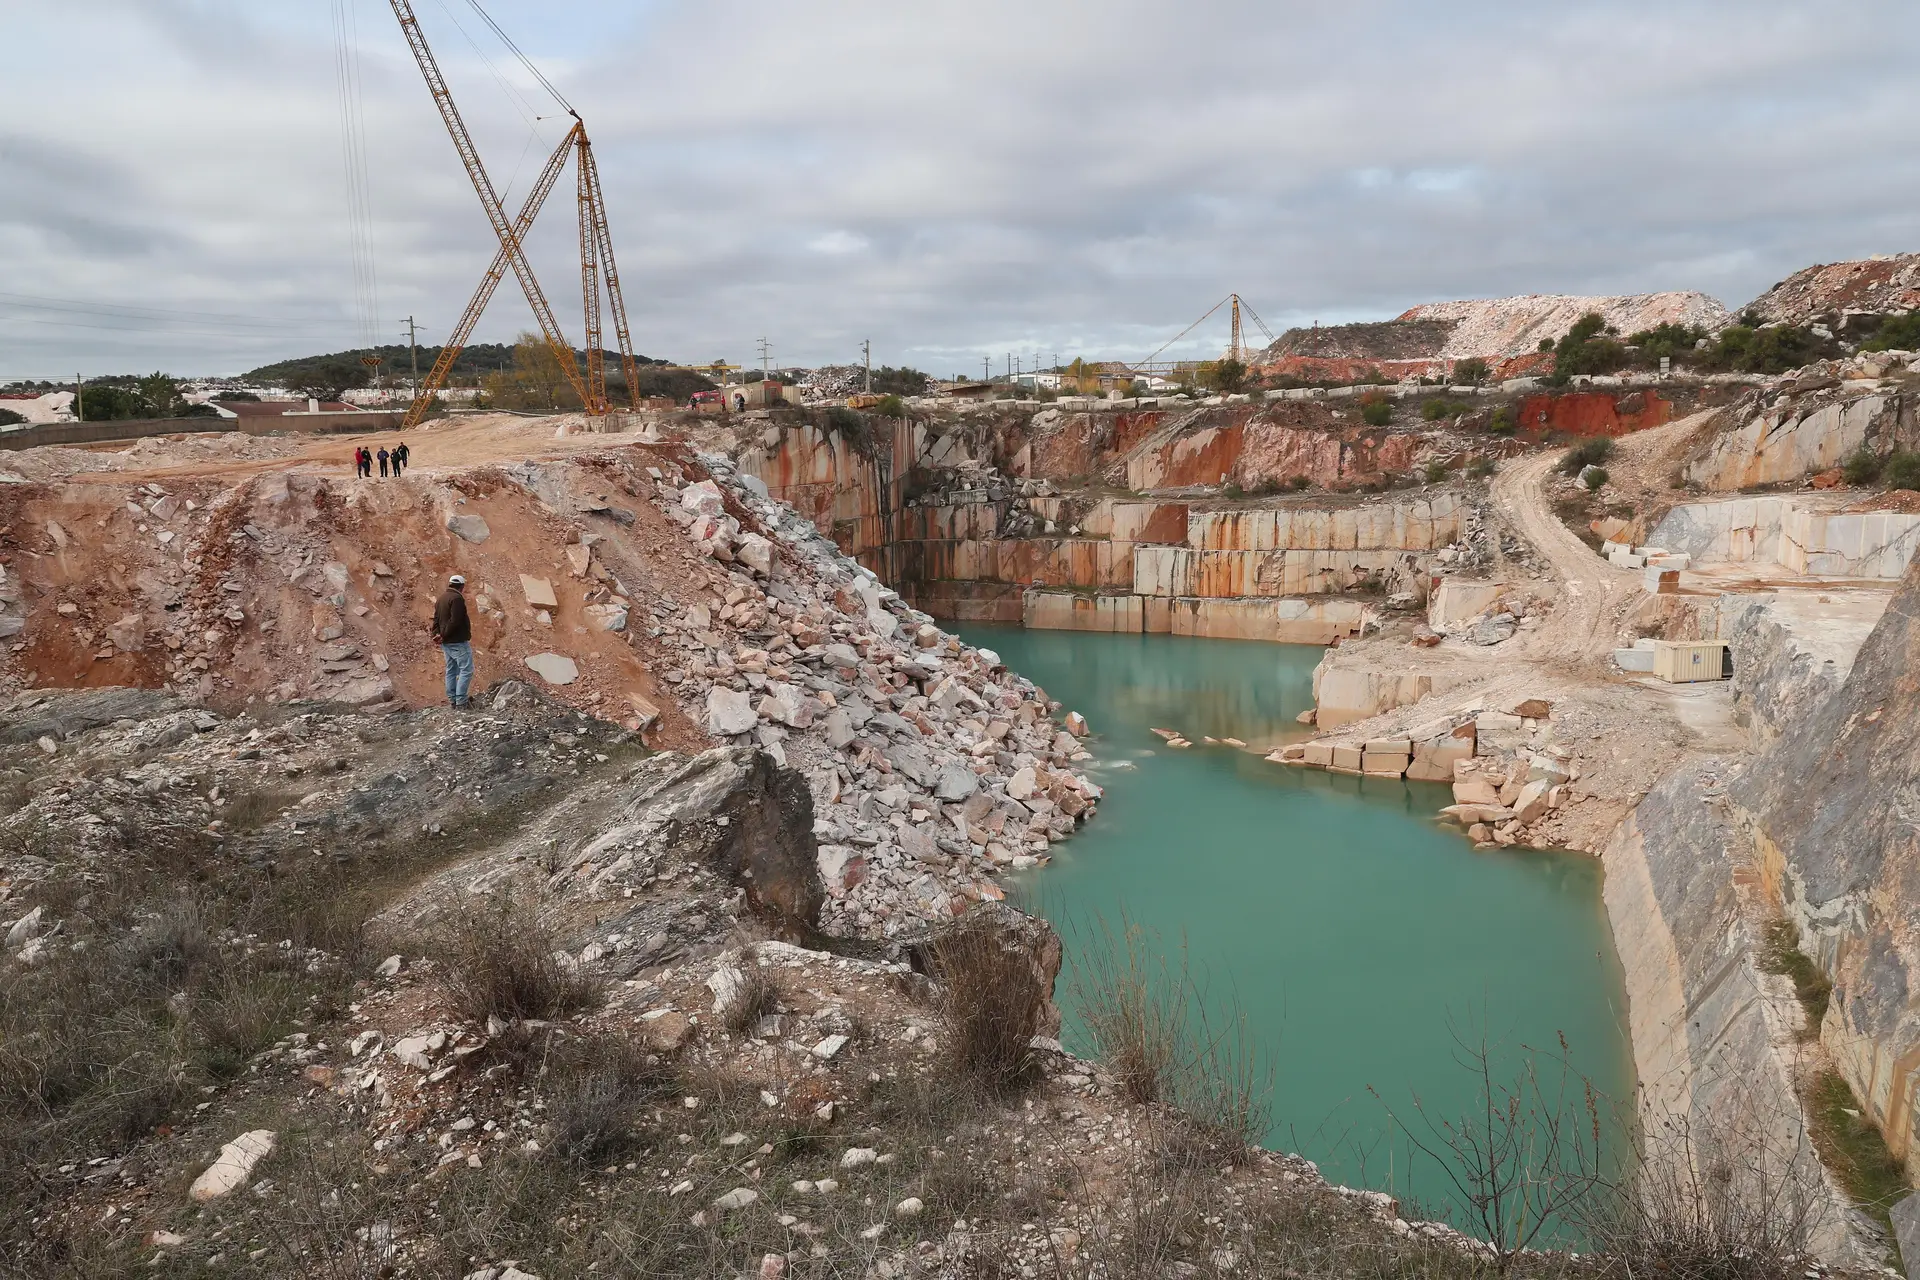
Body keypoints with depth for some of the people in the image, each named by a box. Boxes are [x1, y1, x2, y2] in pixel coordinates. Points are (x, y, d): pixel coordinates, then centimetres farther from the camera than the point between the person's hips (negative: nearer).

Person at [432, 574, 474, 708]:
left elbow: (436, 619, 13)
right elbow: (455, 621, -22)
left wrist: (436, 634, 2)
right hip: (458, 641, -9)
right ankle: (461, 701, -12)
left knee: (451, 671, 13)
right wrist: (444, 636, -14)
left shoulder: (441, 598, 14)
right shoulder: (457, 598, -16)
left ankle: (452, 700, 15)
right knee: (466, 670, -7)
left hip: (446, 642, 9)